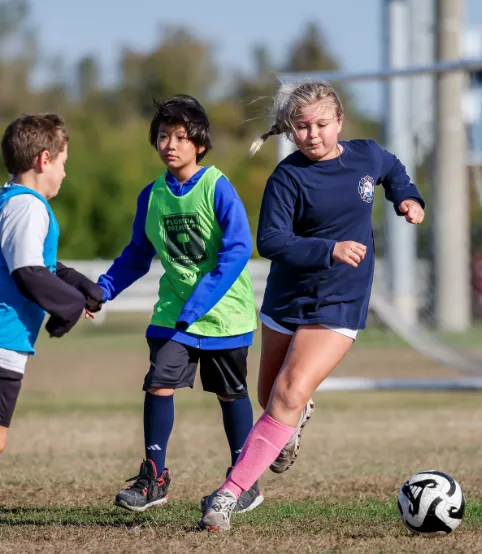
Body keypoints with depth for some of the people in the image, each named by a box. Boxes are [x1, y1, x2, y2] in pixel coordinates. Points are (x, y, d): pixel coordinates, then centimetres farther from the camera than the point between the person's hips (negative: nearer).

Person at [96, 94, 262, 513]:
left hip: (225, 310, -3)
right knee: (160, 383, -11)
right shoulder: (152, 196, 0)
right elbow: (138, 255, 12)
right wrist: (103, 289, -2)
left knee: (230, 393, 9)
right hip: (173, 310, 3)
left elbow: (238, 248, -21)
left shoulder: (217, 188, -15)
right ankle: (154, 478, -1)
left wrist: (200, 302, -26)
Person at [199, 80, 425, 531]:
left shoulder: (366, 156, -1)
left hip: (338, 307, -1)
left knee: (289, 396, -18)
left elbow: (393, 172, 24)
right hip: (285, 302, 1)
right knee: (272, 399, 18)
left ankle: (230, 494, -20)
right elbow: (271, 241, -22)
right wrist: (329, 250, -33)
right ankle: (298, 418, 57)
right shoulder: (288, 177, -13)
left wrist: (407, 198, 5)